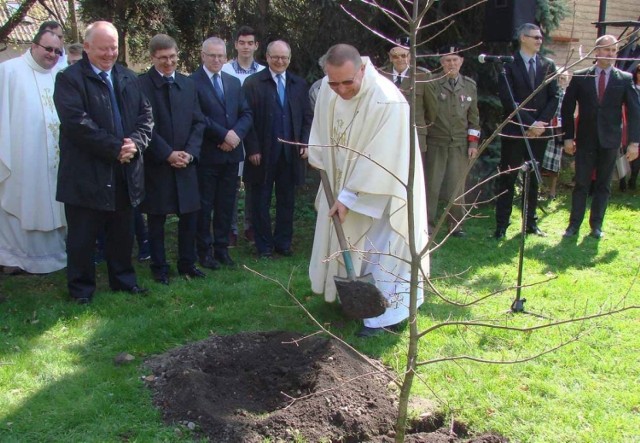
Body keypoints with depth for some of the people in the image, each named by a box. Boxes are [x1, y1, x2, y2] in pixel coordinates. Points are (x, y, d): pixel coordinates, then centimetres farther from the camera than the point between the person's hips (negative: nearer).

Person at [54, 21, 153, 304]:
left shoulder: (129, 78, 13)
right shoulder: (69, 79, -7)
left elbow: (146, 115, 9)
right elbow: (77, 122, -18)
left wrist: (136, 143, -10)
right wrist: (115, 148, -19)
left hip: (125, 173, 5)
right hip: (86, 175, -5)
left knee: (122, 233, 16)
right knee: (82, 237, 5)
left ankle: (123, 279, 31)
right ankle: (81, 288, 19)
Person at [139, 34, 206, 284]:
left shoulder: (188, 84, 9)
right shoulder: (141, 85, -7)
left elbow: (198, 122, 7)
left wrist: (190, 152, -7)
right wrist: (167, 154, -15)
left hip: (185, 161, 4)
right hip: (156, 163, -4)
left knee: (189, 215, 8)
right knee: (156, 219, 6)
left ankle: (187, 264, 22)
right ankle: (159, 268, 18)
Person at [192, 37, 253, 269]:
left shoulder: (234, 82, 14)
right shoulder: (193, 82, -6)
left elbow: (246, 114, 10)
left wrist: (236, 133, -8)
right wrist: (223, 135, -14)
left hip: (231, 153, 5)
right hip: (206, 154, -5)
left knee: (226, 204, 10)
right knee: (204, 205, 3)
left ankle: (222, 247, 20)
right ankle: (205, 250, 13)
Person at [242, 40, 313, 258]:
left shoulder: (299, 84, 9)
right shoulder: (253, 83, -3)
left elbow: (307, 117, 11)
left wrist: (305, 142, -1)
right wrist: (252, 149, -10)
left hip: (291, 153, 3)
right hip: (263, 153, -3)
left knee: (287, 200, 10)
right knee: (261, 201, 6)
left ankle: (283, 242, 22)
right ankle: (264, 245, 17)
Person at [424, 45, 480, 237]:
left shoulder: (470, 85, 7)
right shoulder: (432, 84, -6)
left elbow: (473, 116, 11)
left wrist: (473, 143, 7)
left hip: (460, 144, 3)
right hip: (436, 143, -2)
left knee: (457, 186, 5)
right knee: (432, 185, 3)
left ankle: (456, 224, 17)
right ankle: (428, 225, 13)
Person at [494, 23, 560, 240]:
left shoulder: (548, 65, 10)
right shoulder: (509, 64, -4)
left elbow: (554, 98, 6)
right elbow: (508, 99, -11)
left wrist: (542, 122, -8)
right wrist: (530, 123, -14)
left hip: (540, 130, 4)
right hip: (515, 130, -4)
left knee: (533, 178, 10)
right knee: (508, 178, 0)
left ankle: (531, 221, 18)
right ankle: (501, 224, 4)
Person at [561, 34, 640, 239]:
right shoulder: (579, 77, 1)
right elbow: (567, 108, 3)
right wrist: (568, 137, -2)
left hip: (610, 140, 1)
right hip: (585, 139, -1)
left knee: (603, 185, 8)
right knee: (581, 184, 3)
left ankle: (596, 225, 18)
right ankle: (574, 224, 10)